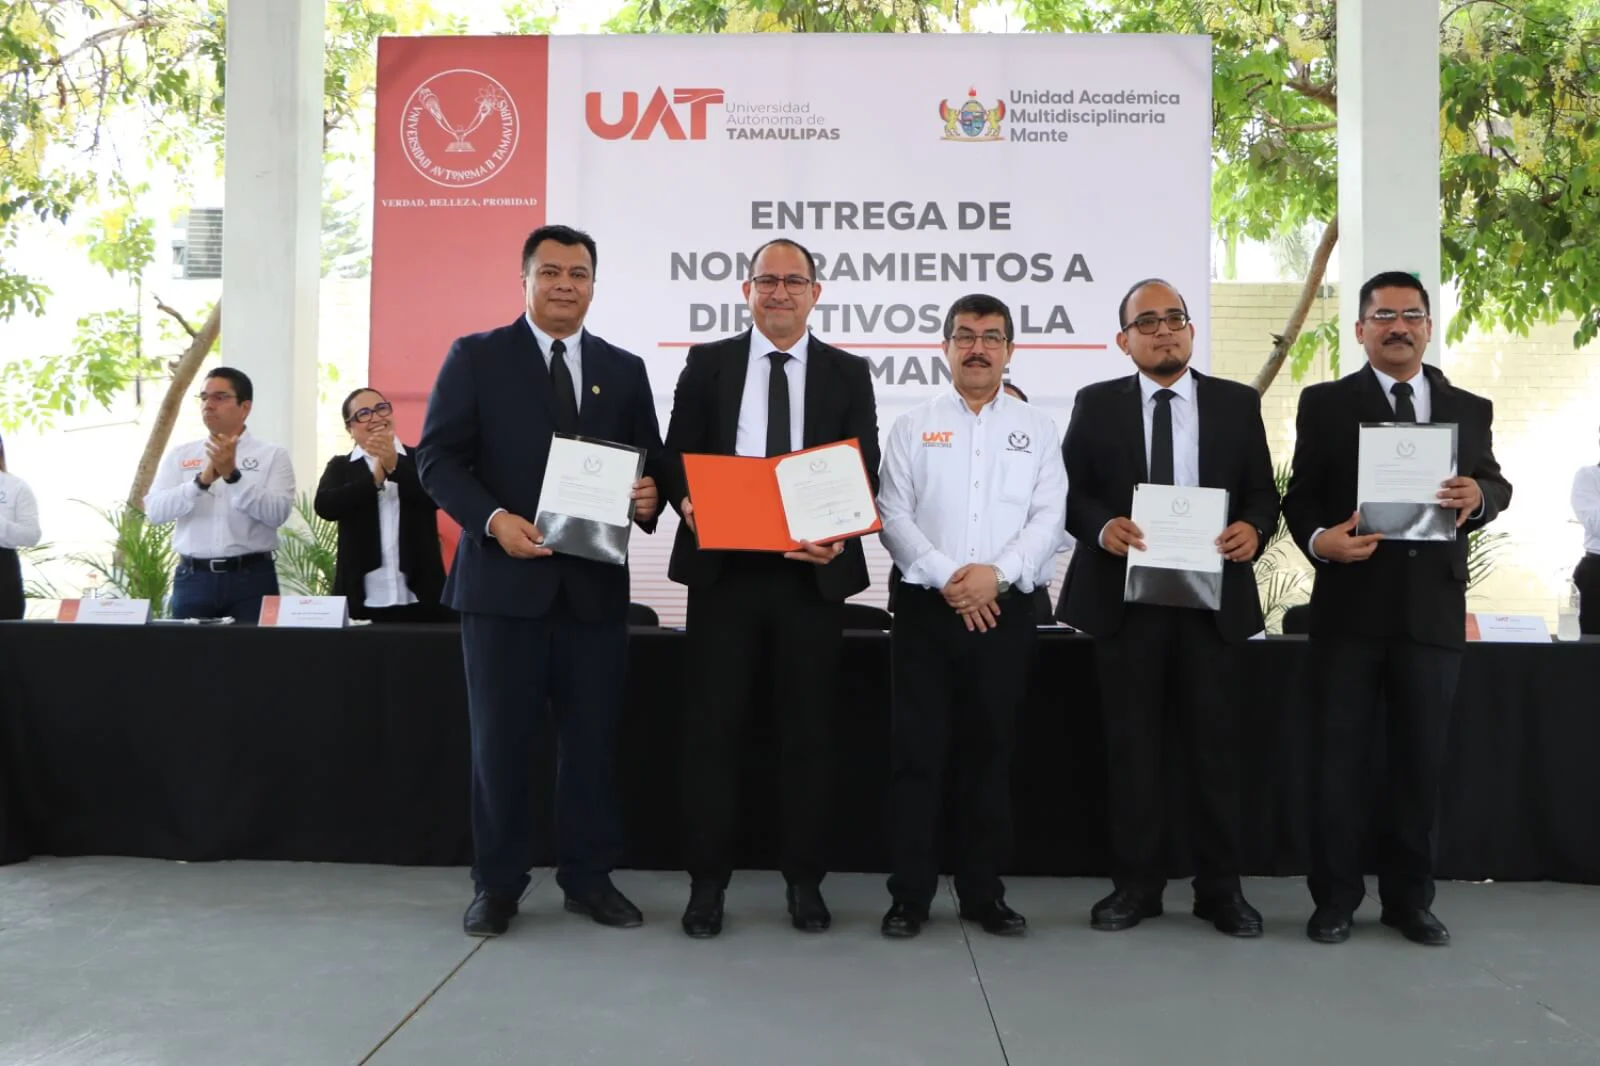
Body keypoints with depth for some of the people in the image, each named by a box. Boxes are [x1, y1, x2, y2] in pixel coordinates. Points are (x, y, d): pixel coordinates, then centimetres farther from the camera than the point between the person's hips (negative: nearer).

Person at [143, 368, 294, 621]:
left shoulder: (273, 455, 2)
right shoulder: (179, 456, 10)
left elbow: (278, 513, -12)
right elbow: (154, 511, -3)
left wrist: (233, 475, -22)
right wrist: (202, 481, -18)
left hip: (251, 577, -2)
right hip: (193, 577, 3)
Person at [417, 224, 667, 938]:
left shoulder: (624, 369, 13)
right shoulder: (476, 357, 3)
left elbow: (651, 464, 14)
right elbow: (438, 458, -2)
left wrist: (648, 497, -9)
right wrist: (494, 519, -17)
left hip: (595, 583, 3)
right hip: (503, 578, -2)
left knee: (592, 737, 8)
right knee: (500, 738, 5)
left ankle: (590, 877, 21)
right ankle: (497, 884, 18)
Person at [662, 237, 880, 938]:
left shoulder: (848, 373, 8)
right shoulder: (708, 364, 9)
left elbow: (865, 471, 2)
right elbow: (678, 456, 5)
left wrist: (839, 532, -17)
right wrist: (686, 501, -17)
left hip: (812, 570, 0)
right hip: (722, 566, 0)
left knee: (809, 731, 7)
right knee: (711, 728, 3)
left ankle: (805, 880, 20)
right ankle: (707, 881, 14)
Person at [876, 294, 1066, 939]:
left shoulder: (1037, 429, 10)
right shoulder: (912, 427, 7)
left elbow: (1049, 519, 0)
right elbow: (893, 515, -2)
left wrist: (997, 573, -15)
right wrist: (945, 578, -14)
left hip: (1005, 609, 1)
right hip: (925, 606, -1)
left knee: (991, 751, 8)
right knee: (916, 751, 1)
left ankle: (984, 891, 19)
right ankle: (910, 893, 10)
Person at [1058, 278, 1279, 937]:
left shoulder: (1237, 403, 8)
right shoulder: (1096, 405, 6)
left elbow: (1263, 492, 7)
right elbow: (1070, 492, 2)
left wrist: (1254, 528, -14)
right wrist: (1101, 527, -17)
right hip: (1124, 596, 0)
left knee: (1214, 746, 6)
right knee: (1131, 746, 6)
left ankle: (1220, 887, 18)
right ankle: (1136, 883, 17)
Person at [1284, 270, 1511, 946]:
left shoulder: (1469, 409, 12)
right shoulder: (1325, 404, 4)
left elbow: (1495, 486, 8)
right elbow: (1300, 495, -1)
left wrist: (1478, 495, -15)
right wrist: (1319, 538, -21)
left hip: (1433, 607, 3)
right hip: (1350, 604, -2)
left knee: (1420, 760, 10)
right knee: (1339, 758, 4)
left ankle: (1409, 898, 23)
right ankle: (1335, 898, 15)